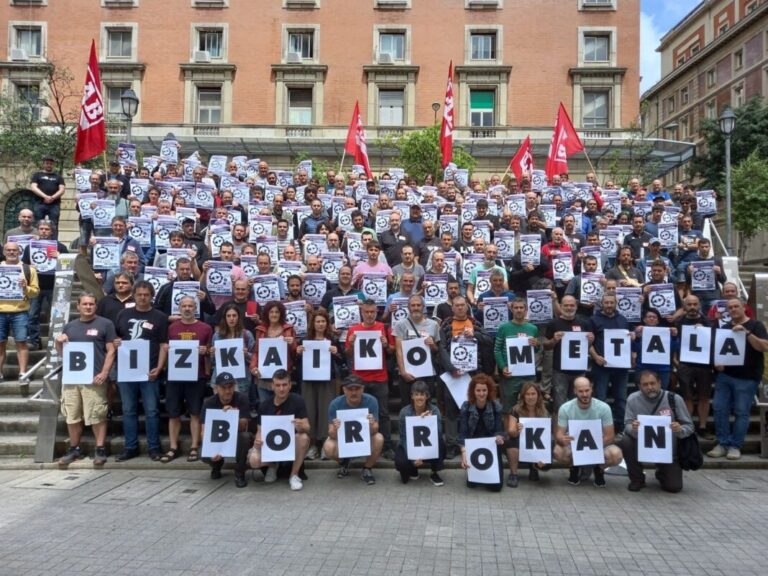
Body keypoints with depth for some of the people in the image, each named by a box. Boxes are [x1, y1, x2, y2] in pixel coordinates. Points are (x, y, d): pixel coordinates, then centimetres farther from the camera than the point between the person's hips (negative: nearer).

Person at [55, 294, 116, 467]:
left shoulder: (105, 324, 1)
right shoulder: (70, 326, 16)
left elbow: (111, 351, -3)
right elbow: (61, 352, 21)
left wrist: (104, 372, -14)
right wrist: (59, 342, -1)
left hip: (94, 378, -5)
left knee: (97, 416, -4)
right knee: (72, 416, 10)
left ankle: (100, 450, 4)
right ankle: (74, 449, 23)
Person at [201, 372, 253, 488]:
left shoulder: (241, 399, -18)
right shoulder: (209, 403, -14)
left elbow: (243, 427, -22)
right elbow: (204, 431, -21)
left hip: (236, 438, -1)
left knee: (245, 436, -35)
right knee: (205, 455, -29)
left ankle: (239, 473, -13)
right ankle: (217, 465, 11)